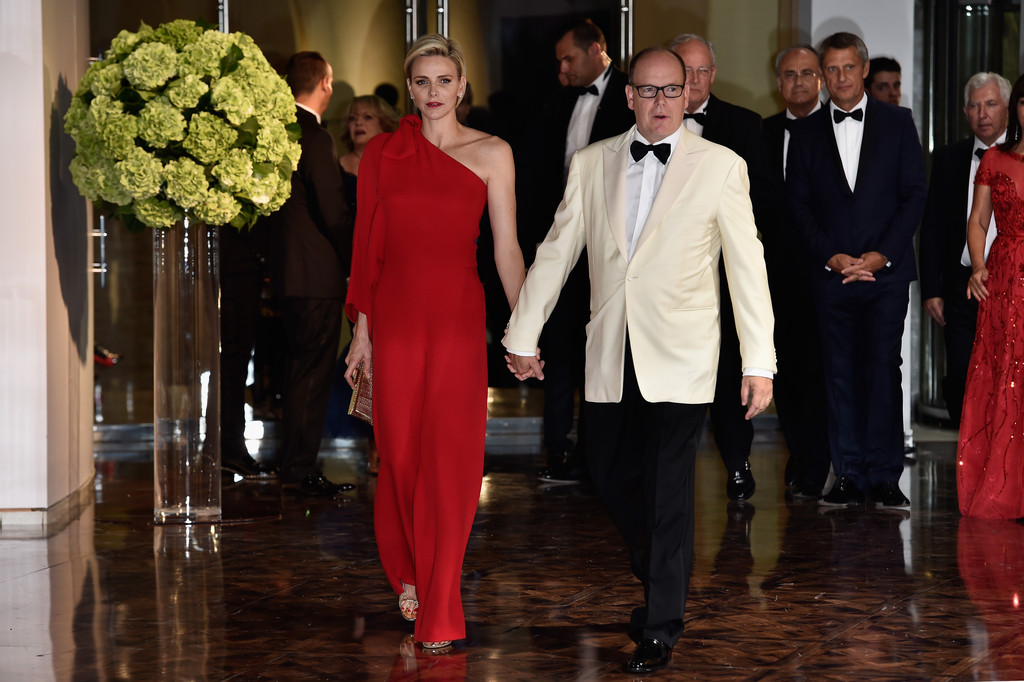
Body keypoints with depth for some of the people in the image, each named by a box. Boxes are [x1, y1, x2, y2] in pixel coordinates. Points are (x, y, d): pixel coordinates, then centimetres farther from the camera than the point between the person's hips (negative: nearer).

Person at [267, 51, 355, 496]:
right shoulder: (316, 138, -17)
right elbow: (333, 214, -18)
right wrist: (358, 263, -6)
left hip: (288, 270, 9)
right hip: (317, 273, -9)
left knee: (299, 371, 16)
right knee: (313, 372, -3)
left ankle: (295, 464, 23)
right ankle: (300, 469, 0)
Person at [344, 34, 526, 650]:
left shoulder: (492, 154, 2)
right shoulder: (381, 153, 6)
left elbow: (507, 248, 2)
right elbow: (367, 245, 7)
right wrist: (362, 328, 5)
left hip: (458, 316, -1)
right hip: (396, 315, 1)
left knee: (451, 456, -2)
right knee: (401, 450, 7)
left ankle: (440, 610, 8)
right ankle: (408, 572, 31)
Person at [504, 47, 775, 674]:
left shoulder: (720, 167, -2)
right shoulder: (592, 163, 7)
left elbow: (748, 265, -3)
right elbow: (556, 251, 12)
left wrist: (759, 362, -6)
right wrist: (523, 336, 12)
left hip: (680, 359, -4)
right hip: (611, 356, 4)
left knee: (669, 493, -3)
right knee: (611, 476, 11)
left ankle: (662, 628, 10)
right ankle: (660, 582, 36)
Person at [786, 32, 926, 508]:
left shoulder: (897, 122, 7)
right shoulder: (805, 132, 10)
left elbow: (914, 195, 3)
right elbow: (798, 203, 6)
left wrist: (881, 255, -7)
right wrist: (831, 256, -7)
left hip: (886, 270, -1)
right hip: (831, 272, 1)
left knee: (883, 370, -5)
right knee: (841, 375, 2)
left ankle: (883, 476, 1)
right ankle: (849, 477, 7)